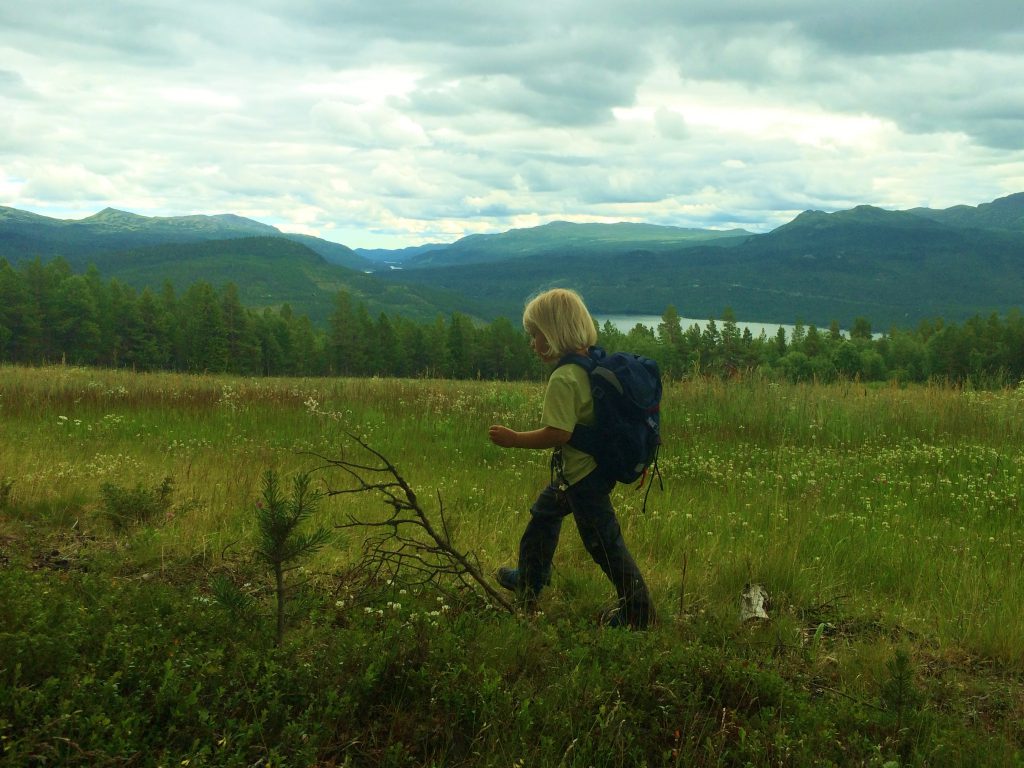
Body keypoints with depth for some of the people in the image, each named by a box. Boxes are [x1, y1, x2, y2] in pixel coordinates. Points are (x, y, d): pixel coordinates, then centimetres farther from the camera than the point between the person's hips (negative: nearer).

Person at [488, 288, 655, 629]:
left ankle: (637, 610, 11)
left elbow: (558, 434, -29)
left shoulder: (563, 378, -24)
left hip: (583, 477, -11)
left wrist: (514, 439, -19)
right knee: (543, 512, 27)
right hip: (597, 464, 11)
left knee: (604, 542, 0)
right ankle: (528, 582, 43)